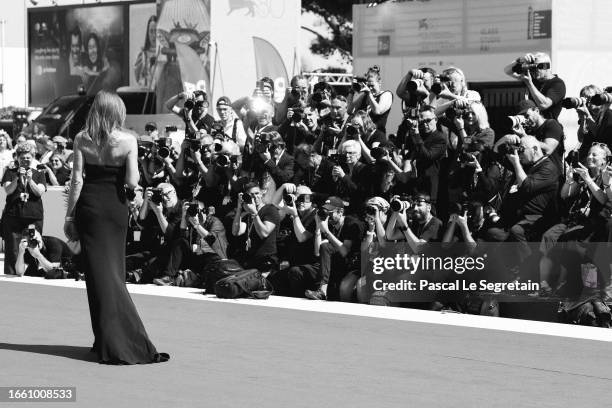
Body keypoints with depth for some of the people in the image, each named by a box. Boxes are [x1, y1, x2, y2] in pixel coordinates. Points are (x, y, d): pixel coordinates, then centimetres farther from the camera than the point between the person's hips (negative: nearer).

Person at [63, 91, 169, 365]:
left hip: (89, 206, 0)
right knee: (114, 271, 12)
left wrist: (69, 215, 2)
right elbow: (132, 182, -11)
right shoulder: (127, 141, -7)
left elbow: (77, 180, -4)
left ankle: (112, 344, 1)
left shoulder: (82, 140, -3)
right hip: (115, 206, 0)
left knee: (99, 272, 3)